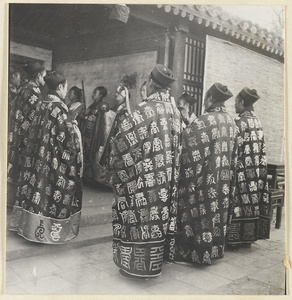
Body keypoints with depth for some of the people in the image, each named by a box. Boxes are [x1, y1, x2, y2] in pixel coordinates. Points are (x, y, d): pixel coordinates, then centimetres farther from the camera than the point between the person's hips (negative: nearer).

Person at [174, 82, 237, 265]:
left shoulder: (203, 122, -18)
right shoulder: (231, 122, 6)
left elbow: (191, 153, -16)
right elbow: (233, 155, 12)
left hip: (204, 179, -7)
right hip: (223, 179, 7)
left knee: (199, 213, 2)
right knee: (216, 211, 15)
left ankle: (191, 253, 11)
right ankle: (214, 248, 27)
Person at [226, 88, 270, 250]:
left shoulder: (239, 122, -14)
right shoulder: (257, 122, 8)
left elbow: (234, 150, -17)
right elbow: (261, 150, 10)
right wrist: (258, 168, 16)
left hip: (242, 170, -7)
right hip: (256, 172, 7)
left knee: (240, 201, -1)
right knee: (253, 200, 12)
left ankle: (235, 238, 6)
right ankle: (249, 236, 22)